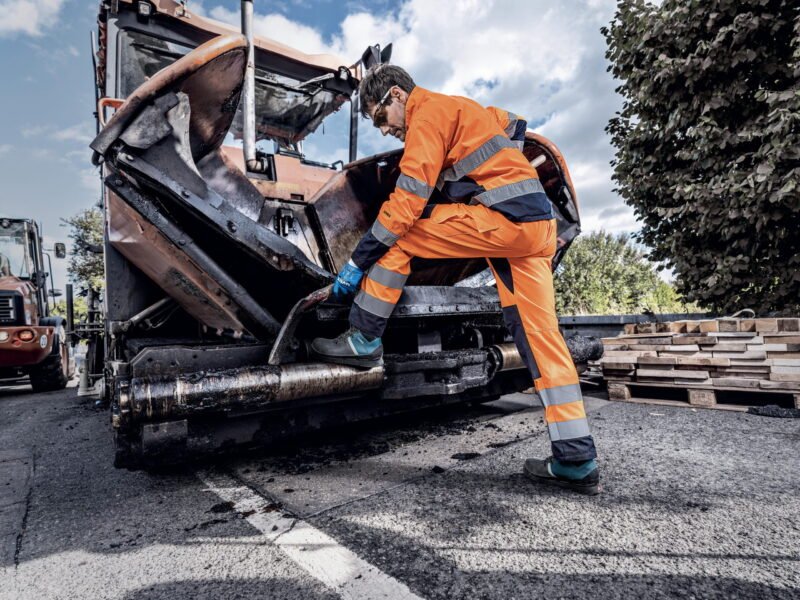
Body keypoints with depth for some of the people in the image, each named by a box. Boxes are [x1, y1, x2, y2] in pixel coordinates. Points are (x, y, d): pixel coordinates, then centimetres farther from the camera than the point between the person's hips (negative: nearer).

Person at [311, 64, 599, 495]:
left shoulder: (428, 113, -1)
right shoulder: (464, 109, 28)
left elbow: (409, 197, -11)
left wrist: (358, 260, -10)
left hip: (500, 217, -9)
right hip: (537, 225, 9)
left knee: (396, 238, -2)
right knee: (541, 338, 4)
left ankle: (363, 341, 1)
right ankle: (577, 462, 8)